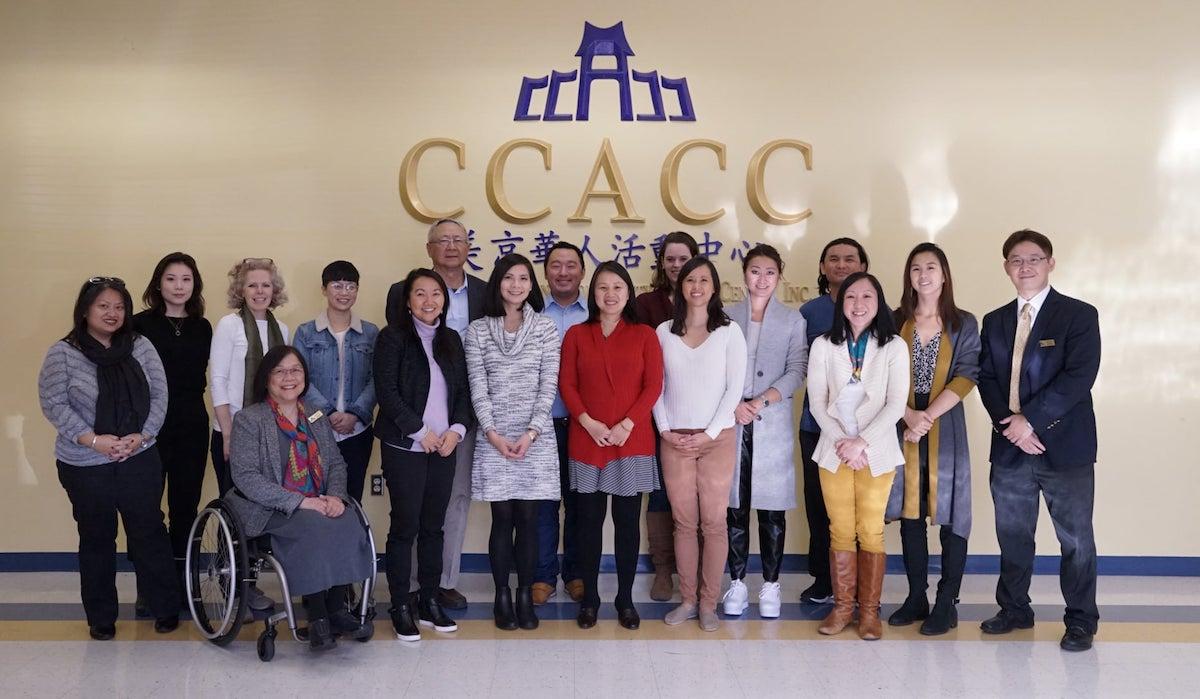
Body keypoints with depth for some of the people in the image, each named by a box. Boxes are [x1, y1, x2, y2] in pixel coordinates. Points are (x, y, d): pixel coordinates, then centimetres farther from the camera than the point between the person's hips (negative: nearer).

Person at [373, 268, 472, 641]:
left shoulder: (451, 340, 13)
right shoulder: (393, 338, -4)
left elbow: (463, 390, 12)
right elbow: (387, 392, -11)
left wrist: (456, 429, -5)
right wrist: (420, 431, -13)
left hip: (444, 447, 5)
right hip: (404, 447, -5)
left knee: (433, 526, 10)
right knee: (405, 526, -1)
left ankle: (429, 602, 19)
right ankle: (400, 608, 9)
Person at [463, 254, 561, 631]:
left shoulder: (545, 328, 4)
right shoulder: (477, 330, 4)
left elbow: (548, 384, -1)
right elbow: (477, 387, 0)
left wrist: (530, 433, -10)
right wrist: (493, 433, -10)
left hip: (536, 437, 0)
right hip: (494, 437, 0)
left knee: (528, 518, 3)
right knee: (502, 519, 2)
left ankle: (525, 595, 15)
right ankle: (502, 596, 14)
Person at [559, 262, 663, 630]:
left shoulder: (644, 335, 5)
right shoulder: (576, 335, 7)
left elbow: (653, 385, -1)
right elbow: (566, 384, 2)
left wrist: (626, 425, -12)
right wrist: (589, 423, -11)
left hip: (632, 442, 0)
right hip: (587, 442, 1)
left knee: (627, 522, 4)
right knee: (589, 521, 5)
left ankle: (625, 598, 15)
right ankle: (589, 597, 16)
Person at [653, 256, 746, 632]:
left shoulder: (729, 331, 1)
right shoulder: (664, 332, 7)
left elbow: (734, 387, -3)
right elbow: (656, 386, 8)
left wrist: (710, 433, -9)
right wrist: (665, 429, -4)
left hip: (716, 438, -2)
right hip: (674, 439, 2)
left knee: (714, 522, 0)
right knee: (684, 522, 6)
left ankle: (708, 602, 9)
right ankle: (687, 599, 16)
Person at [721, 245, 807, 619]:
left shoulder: (793, 320, 8)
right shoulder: (726, 317, 9)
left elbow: (797, 370, -1)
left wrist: (763, 401, -13)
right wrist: (733, 404, -12)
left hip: (773, 423, 0)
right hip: (731, 422, 1)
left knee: (772, 507, 1)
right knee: (735, 505, 4)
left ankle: (770, 585, 10)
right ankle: (737, 583, 13)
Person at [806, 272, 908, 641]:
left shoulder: (894, 346, -2)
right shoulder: (824, 345, 2)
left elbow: (896, 403, -7)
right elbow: (817, 403, 1)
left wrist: (861, 441, -14)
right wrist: (841, 441, -10)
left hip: (876, 451, -1)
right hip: (835, 450, 1)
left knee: (871, 532, 1)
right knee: (841, 531, 6)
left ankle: (869, 610, 12)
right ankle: (842, 606, 16)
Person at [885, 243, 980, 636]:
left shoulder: (963, 324, 4)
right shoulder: (895, 322, 8)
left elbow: (966, 377, -6)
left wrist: (928, 417, -15)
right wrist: (910, 415, -13)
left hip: (946, 428, -2)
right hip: (903, 426, 2)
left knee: (949, 514, -1)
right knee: (910, 513, 7)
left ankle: (946, 604, 7)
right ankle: (916, 598, 16)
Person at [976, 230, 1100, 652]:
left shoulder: (1079, 315, -3)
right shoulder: (994, 322, 12)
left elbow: (1079, 376, -13)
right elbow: (986, 379, 6)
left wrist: (1031, 420, -17)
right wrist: (1009, 424, -10)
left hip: (1064, 445, -4)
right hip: (1009, 446, 4)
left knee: (1076, 538, 4)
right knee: (1012, 536, 13)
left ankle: (1081, 621, 16)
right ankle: (1014, 609, 27)